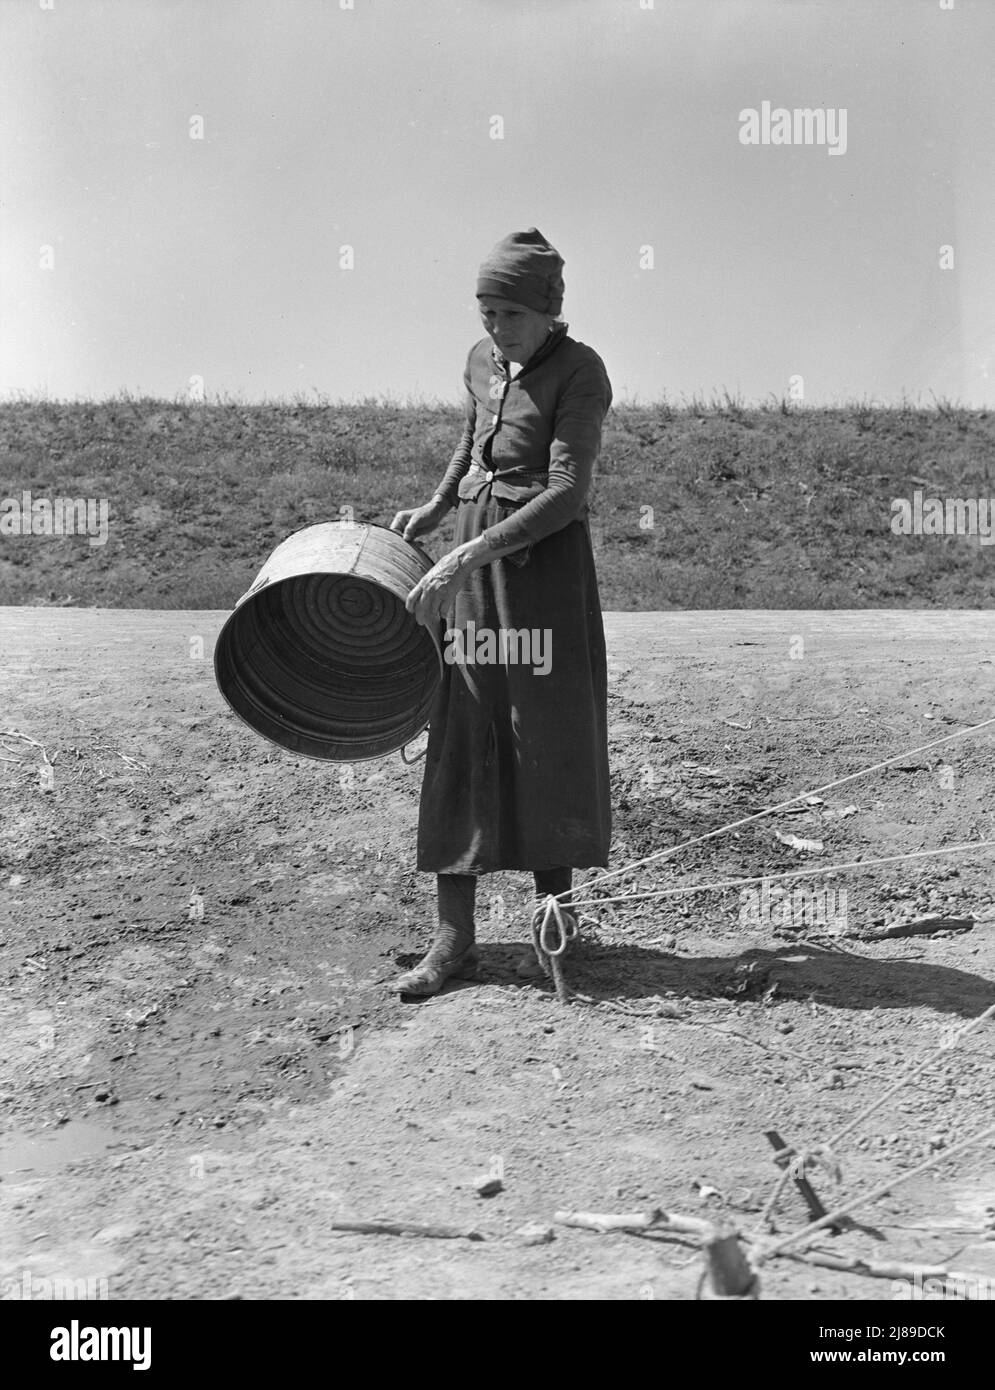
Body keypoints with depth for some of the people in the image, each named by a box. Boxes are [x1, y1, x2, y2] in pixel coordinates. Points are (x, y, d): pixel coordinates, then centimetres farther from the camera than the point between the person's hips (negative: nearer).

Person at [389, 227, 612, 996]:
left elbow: (567, 492, -20)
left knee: (549, 741, 2)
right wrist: (436, 508, 15)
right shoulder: (482, 362, 9)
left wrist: (468, 557, -26)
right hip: (470, 563, 6)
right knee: (459, 740, 1)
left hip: (546, 564, -5)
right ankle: (455, 935, 6)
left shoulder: (580, 372, -10)